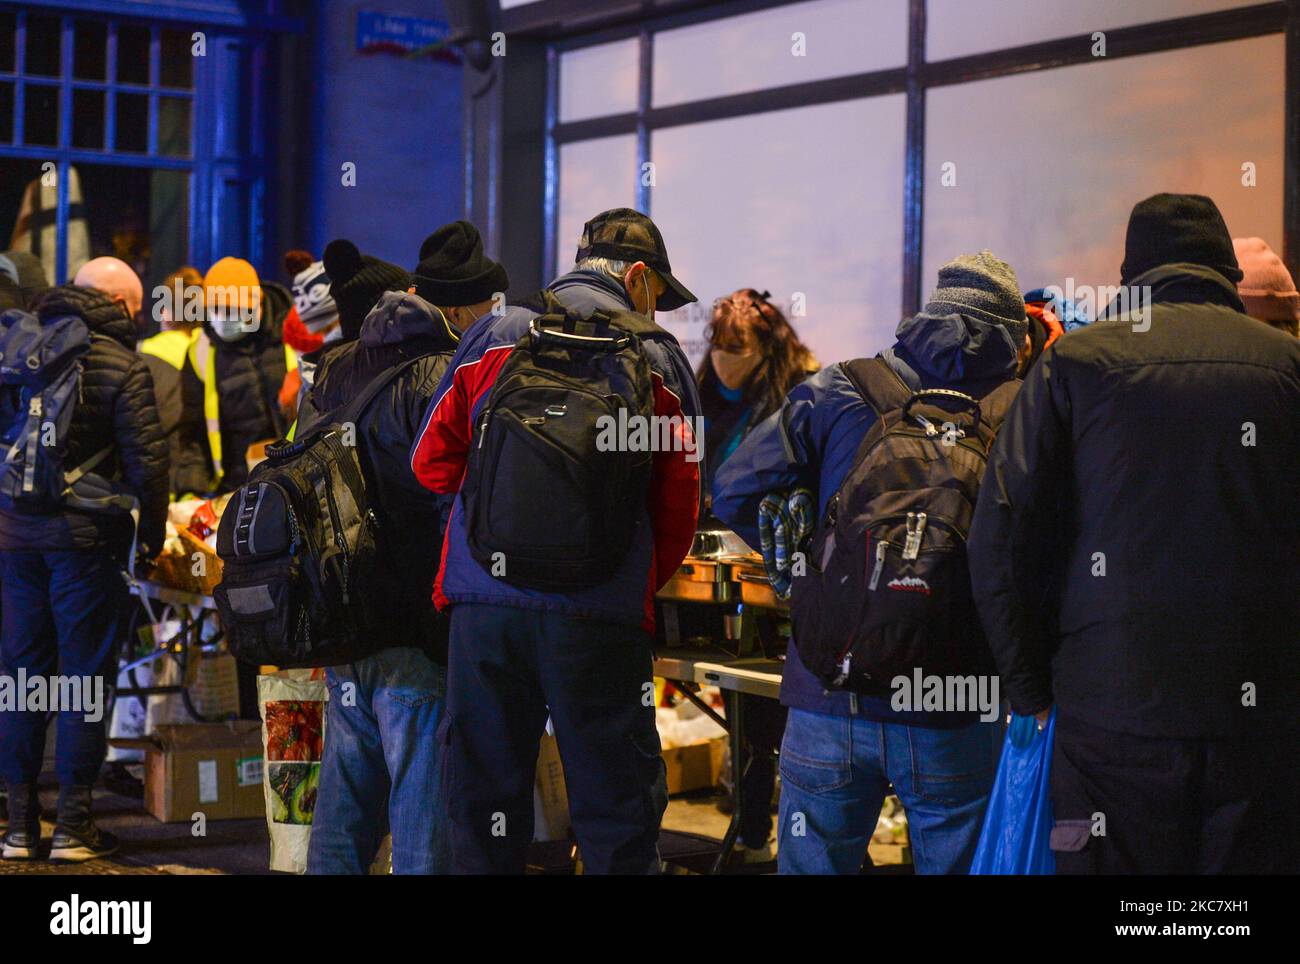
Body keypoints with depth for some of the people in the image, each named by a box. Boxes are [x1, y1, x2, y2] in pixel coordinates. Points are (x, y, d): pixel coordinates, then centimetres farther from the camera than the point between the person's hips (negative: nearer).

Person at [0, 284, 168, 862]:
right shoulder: (121, 365, -6)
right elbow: (146, 460, -11)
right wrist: (152, 534, -1)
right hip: (88, 538, -4)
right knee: (86, 674, 2)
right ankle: (73, 824, 4)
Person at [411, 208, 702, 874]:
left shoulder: (491, 338, 9)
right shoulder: (658, 359, 4)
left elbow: (430, 462, 12)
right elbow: (679, 502, 3)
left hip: (484, 602, 2)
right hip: (600, 617, -2)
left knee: (484, 801, 11)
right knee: (616, 816, 4)